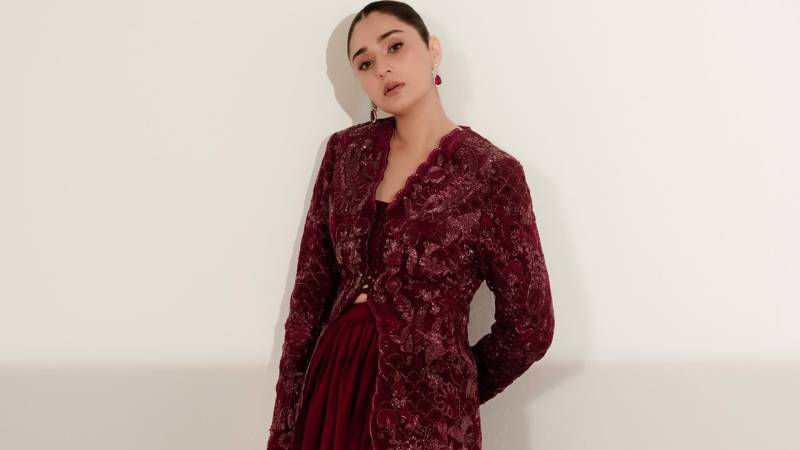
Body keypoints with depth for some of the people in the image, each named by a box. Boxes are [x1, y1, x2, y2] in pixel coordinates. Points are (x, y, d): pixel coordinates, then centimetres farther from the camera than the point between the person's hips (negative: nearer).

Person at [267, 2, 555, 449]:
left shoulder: (492, 173, -11)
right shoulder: (346, 150, 2)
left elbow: (527, 326, -5)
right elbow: (312, 287, 3)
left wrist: (448, 391, 6)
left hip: (424, 410, -4)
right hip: (329, 384, 4)